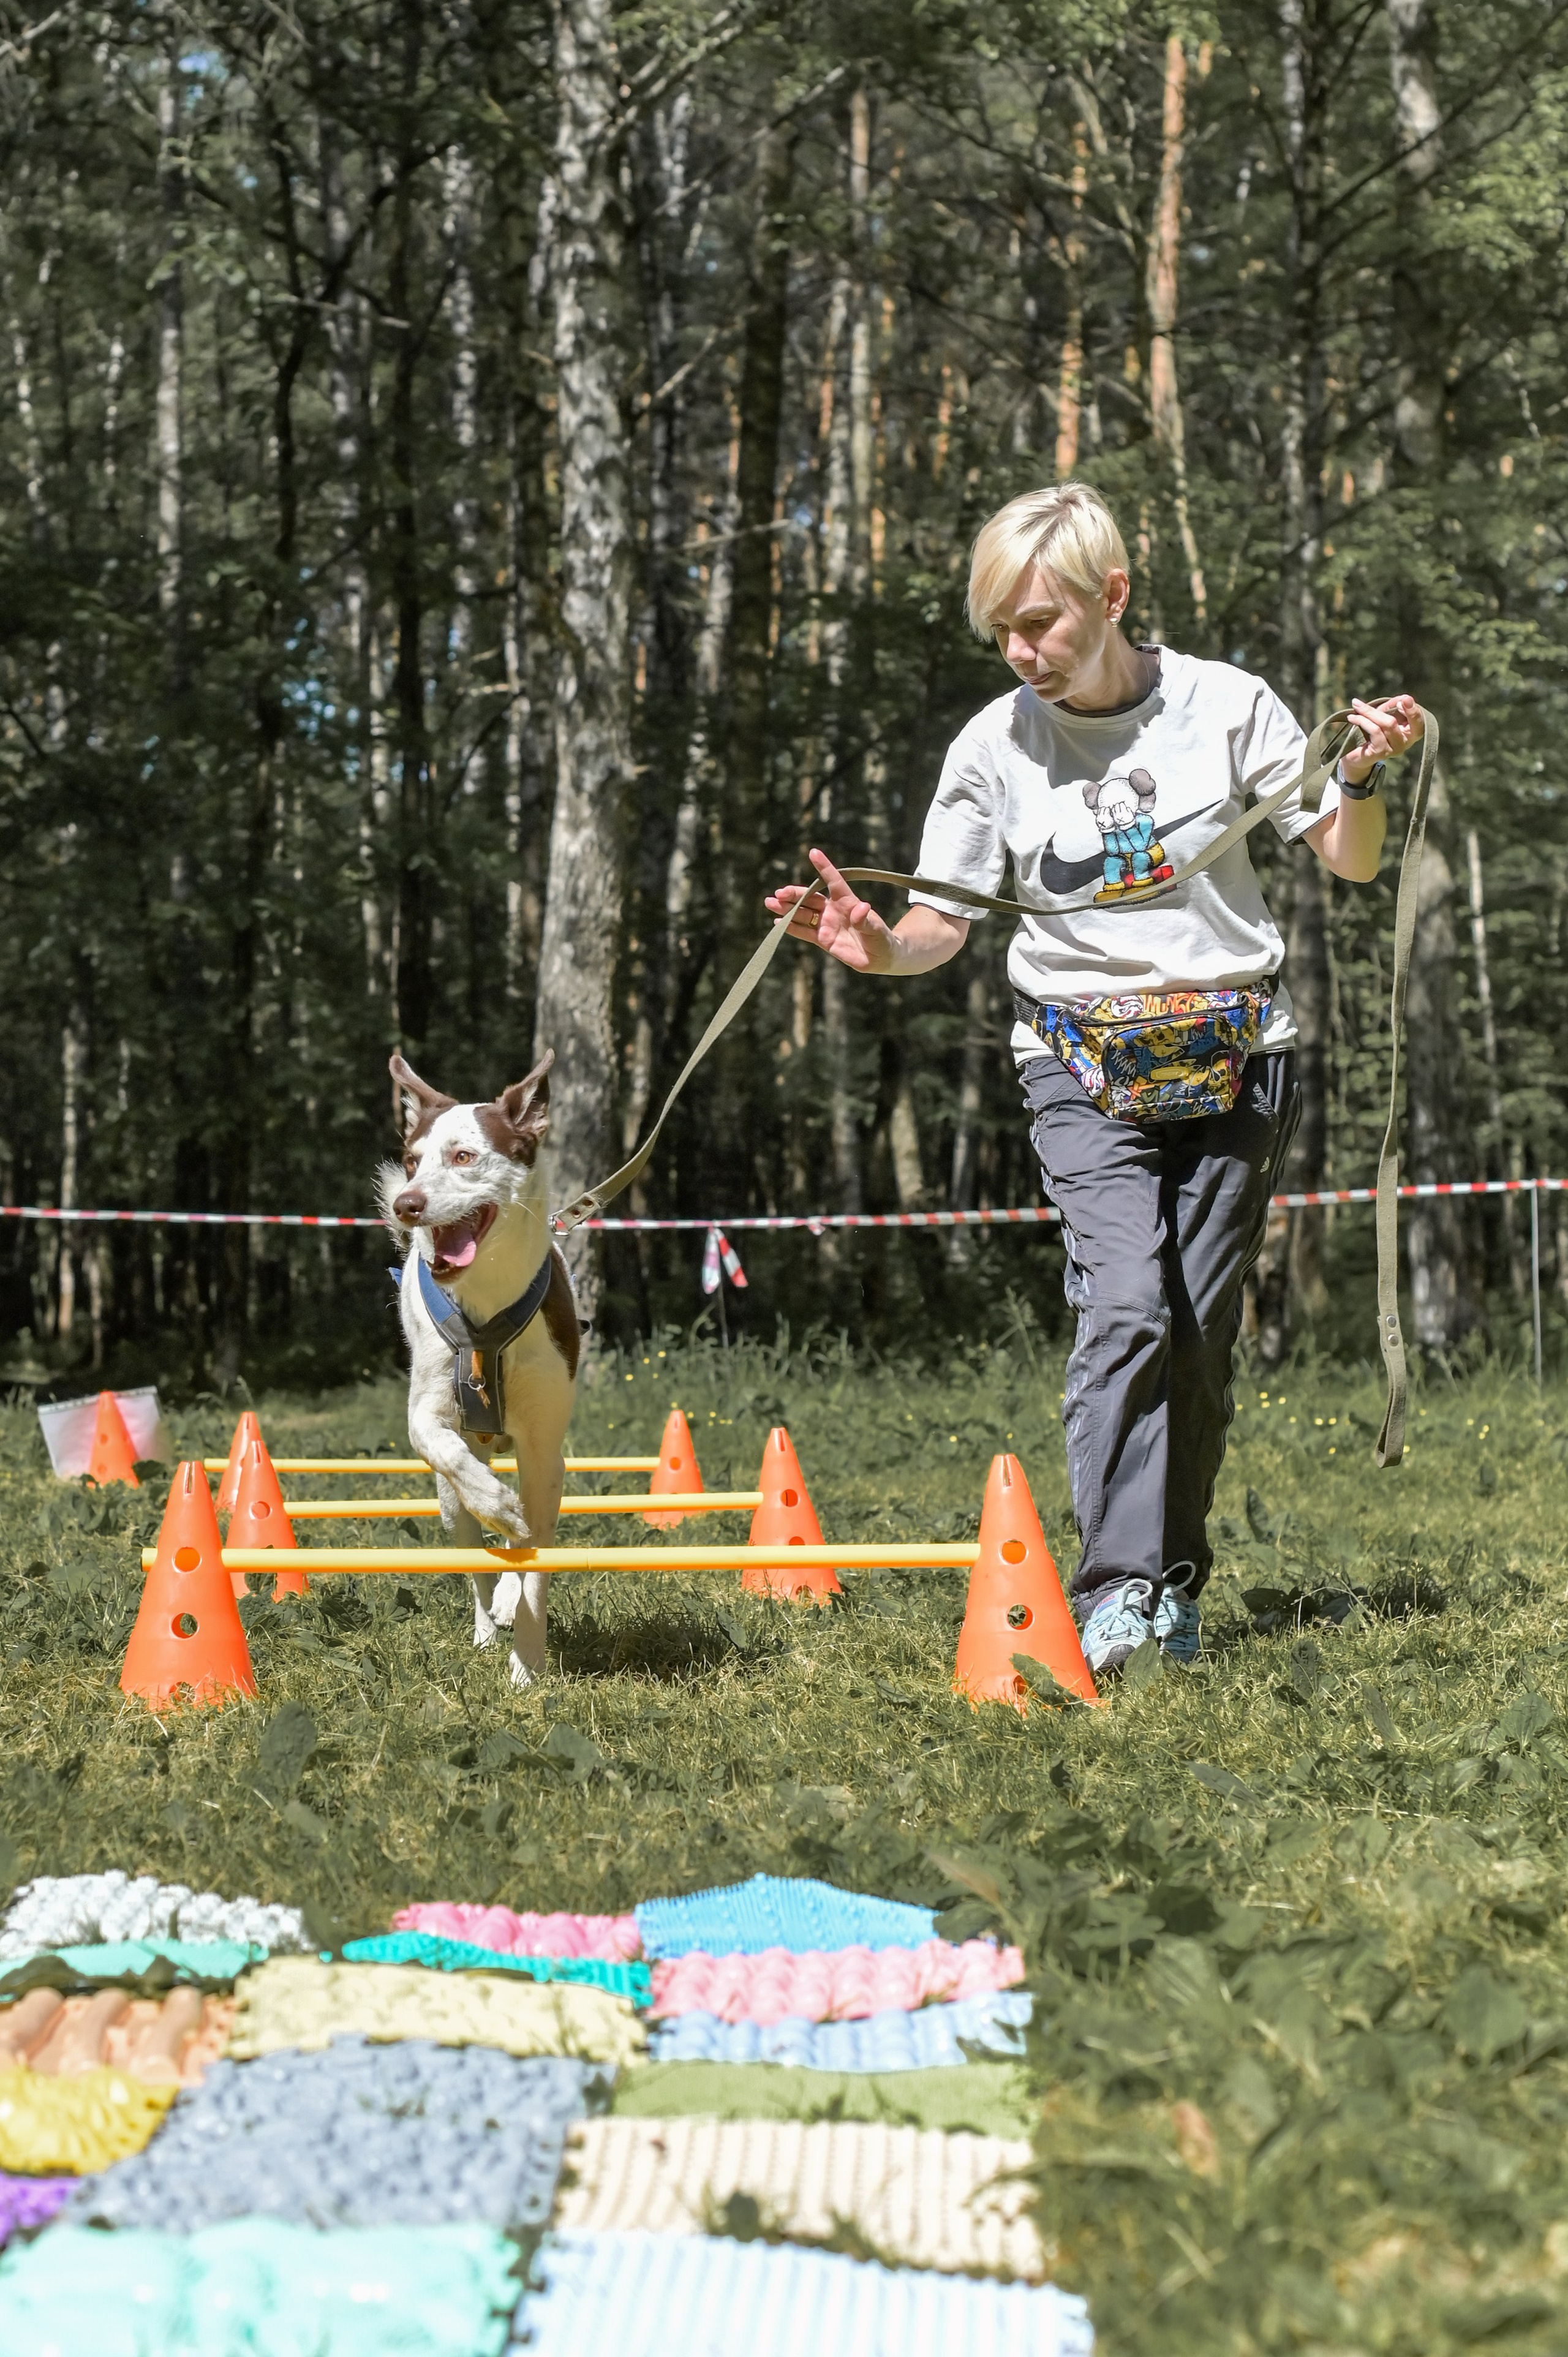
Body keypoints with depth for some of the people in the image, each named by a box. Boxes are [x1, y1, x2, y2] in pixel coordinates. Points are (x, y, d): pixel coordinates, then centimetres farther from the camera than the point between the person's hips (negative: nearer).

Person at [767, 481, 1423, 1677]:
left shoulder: (1226, 704, -4)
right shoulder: (995, 747, -3)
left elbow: (1349, 860, 2)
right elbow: (943, 922, 1)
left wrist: (1365, 777, -18)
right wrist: (876, 947, -21)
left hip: (1238, 1052, 1)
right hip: (1084, 1062, -1)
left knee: (1203, 1329, 2)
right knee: (1127, 1305, -19)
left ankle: (1176, 1587, 15)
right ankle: (1118, 1594, -21)